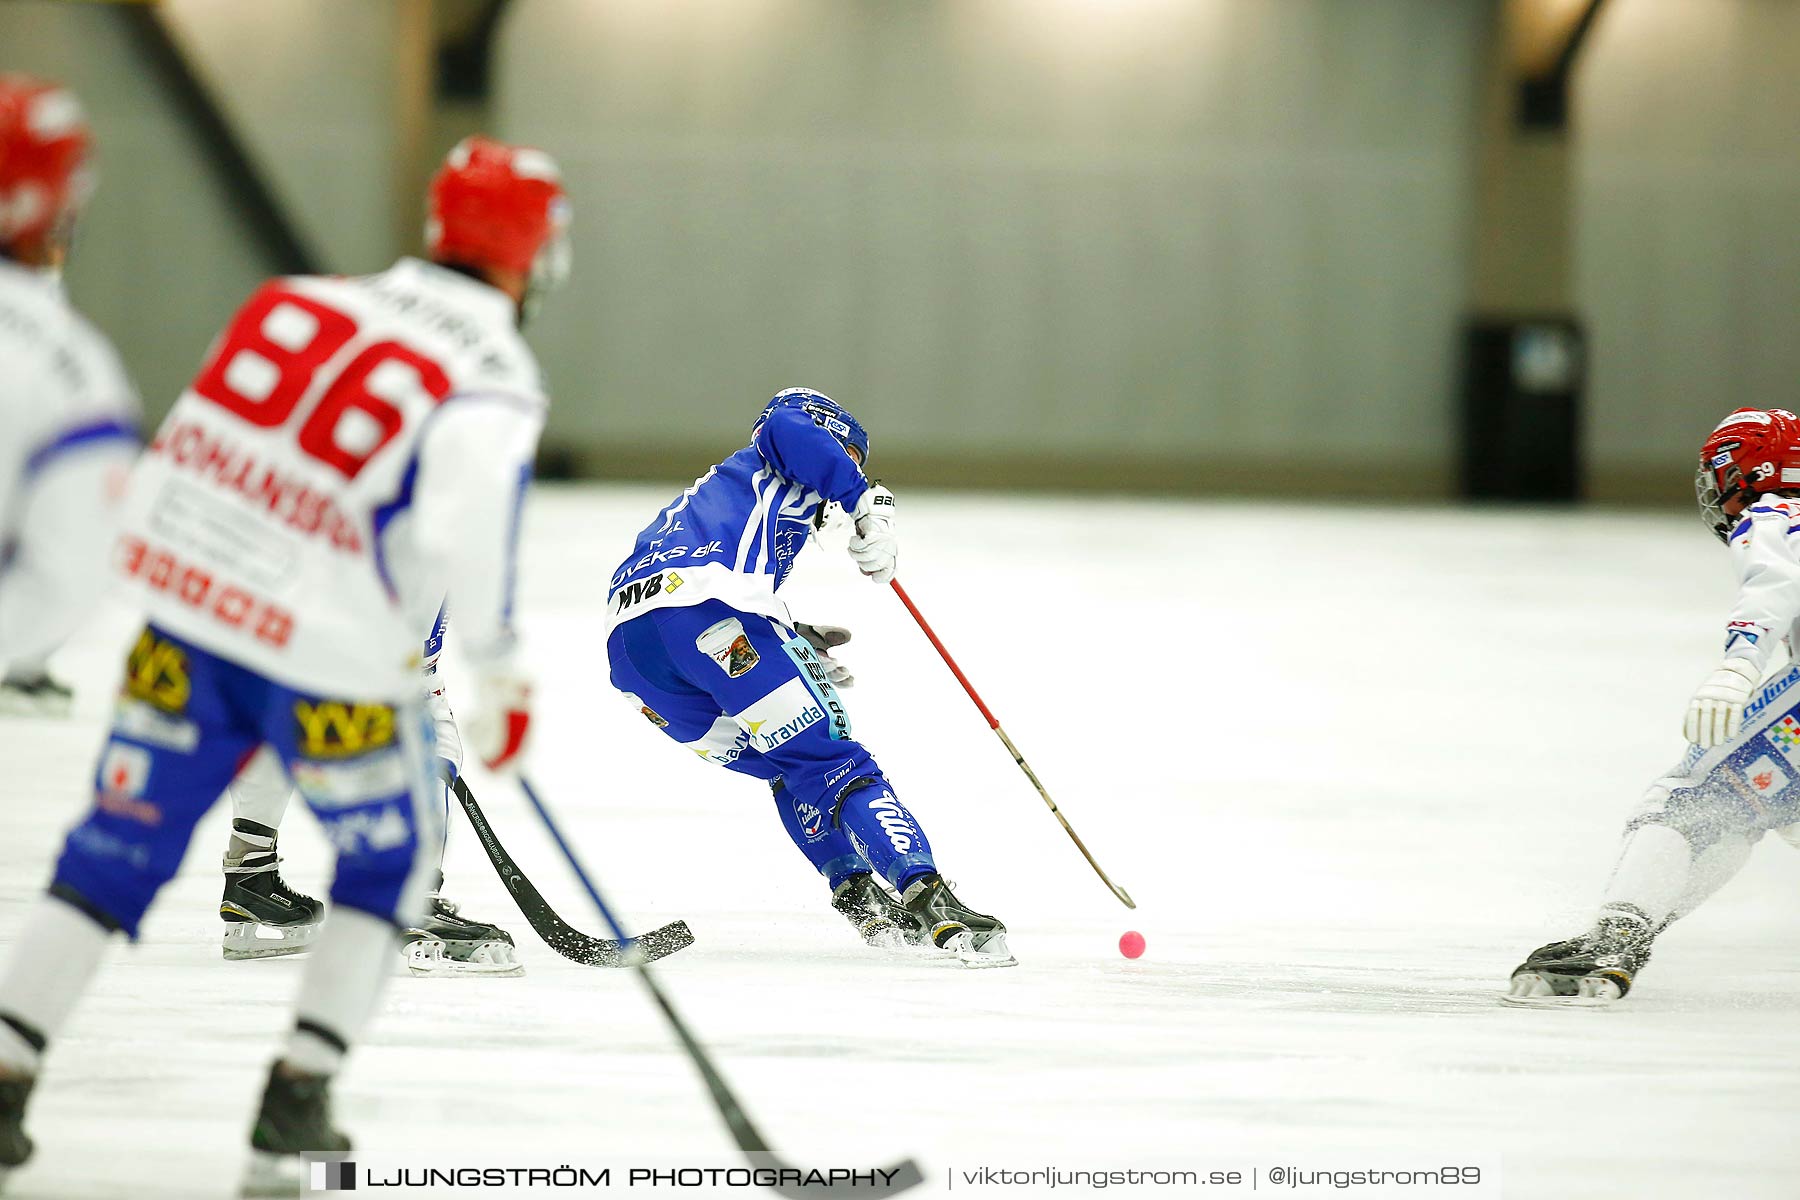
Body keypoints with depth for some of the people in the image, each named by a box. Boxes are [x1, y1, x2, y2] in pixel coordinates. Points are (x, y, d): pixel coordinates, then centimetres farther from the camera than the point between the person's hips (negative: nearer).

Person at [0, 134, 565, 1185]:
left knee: (122, 845, 14)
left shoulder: (311, 303, 10)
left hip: (185, 600, 5)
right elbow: (466, 523, -24)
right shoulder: (494, 379, -8)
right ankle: (297, 1107, 9)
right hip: (332, 658, -4)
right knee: (390, 859, 17)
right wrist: (503, 672, -12)